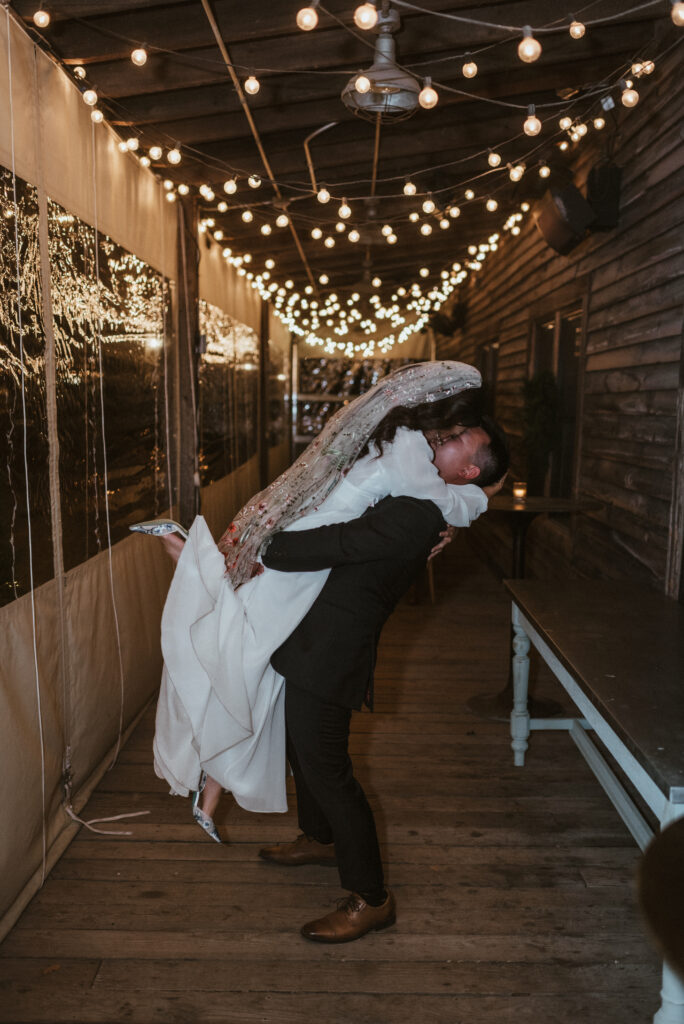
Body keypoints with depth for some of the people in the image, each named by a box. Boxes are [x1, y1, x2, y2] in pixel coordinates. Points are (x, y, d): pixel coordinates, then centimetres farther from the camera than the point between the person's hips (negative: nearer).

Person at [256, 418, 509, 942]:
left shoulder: (415, 515, -25)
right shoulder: (419, 502, 7)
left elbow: (330, 546, -27)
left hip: (328, 653, -10)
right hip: (317, 643, 10)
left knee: (326, 767, 0)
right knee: (304, 746, 26)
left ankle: (370, 898, 17)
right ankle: (321, 838, 50)